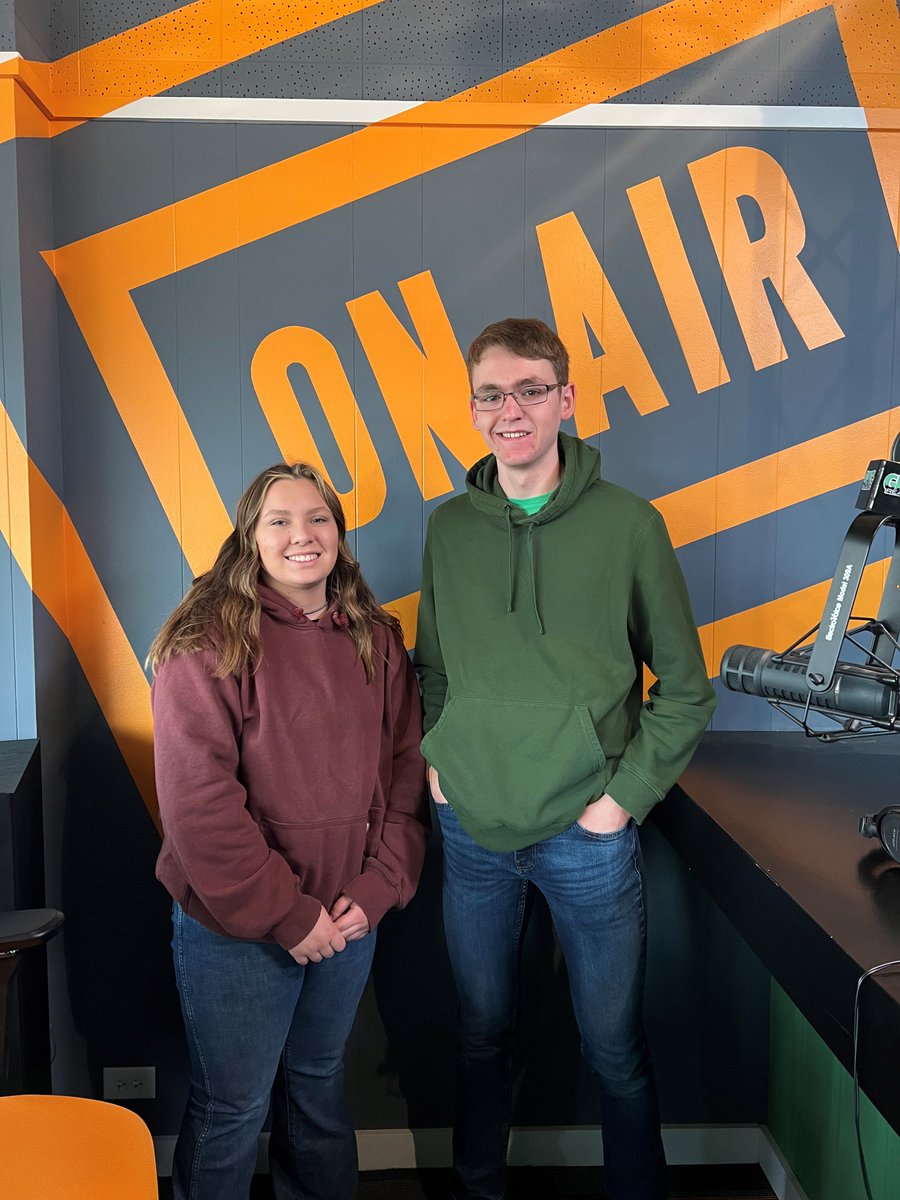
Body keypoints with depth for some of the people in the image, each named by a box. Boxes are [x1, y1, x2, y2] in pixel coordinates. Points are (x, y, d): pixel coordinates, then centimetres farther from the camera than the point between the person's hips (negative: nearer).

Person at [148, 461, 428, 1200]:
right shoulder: (209, 641, -14)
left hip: (349, 920, 5)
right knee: (232, 1109, 12)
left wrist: (379, 887, -7)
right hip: (236, 928, -5)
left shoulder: (376, 641, 3)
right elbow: (198, 800, -19)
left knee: (319, 1084, 24)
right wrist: (284, 914, -17)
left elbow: (407, 771, 4)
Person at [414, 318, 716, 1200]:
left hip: (587, 837, -2)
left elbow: (685, 688, -3)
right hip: (472, 831, 3)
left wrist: (625, 797, -9)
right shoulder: (449, 528, 2)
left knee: (614, 1050, 12)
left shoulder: (628, 523, -7)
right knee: (483, 1034, 18)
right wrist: (433, 760, 1)